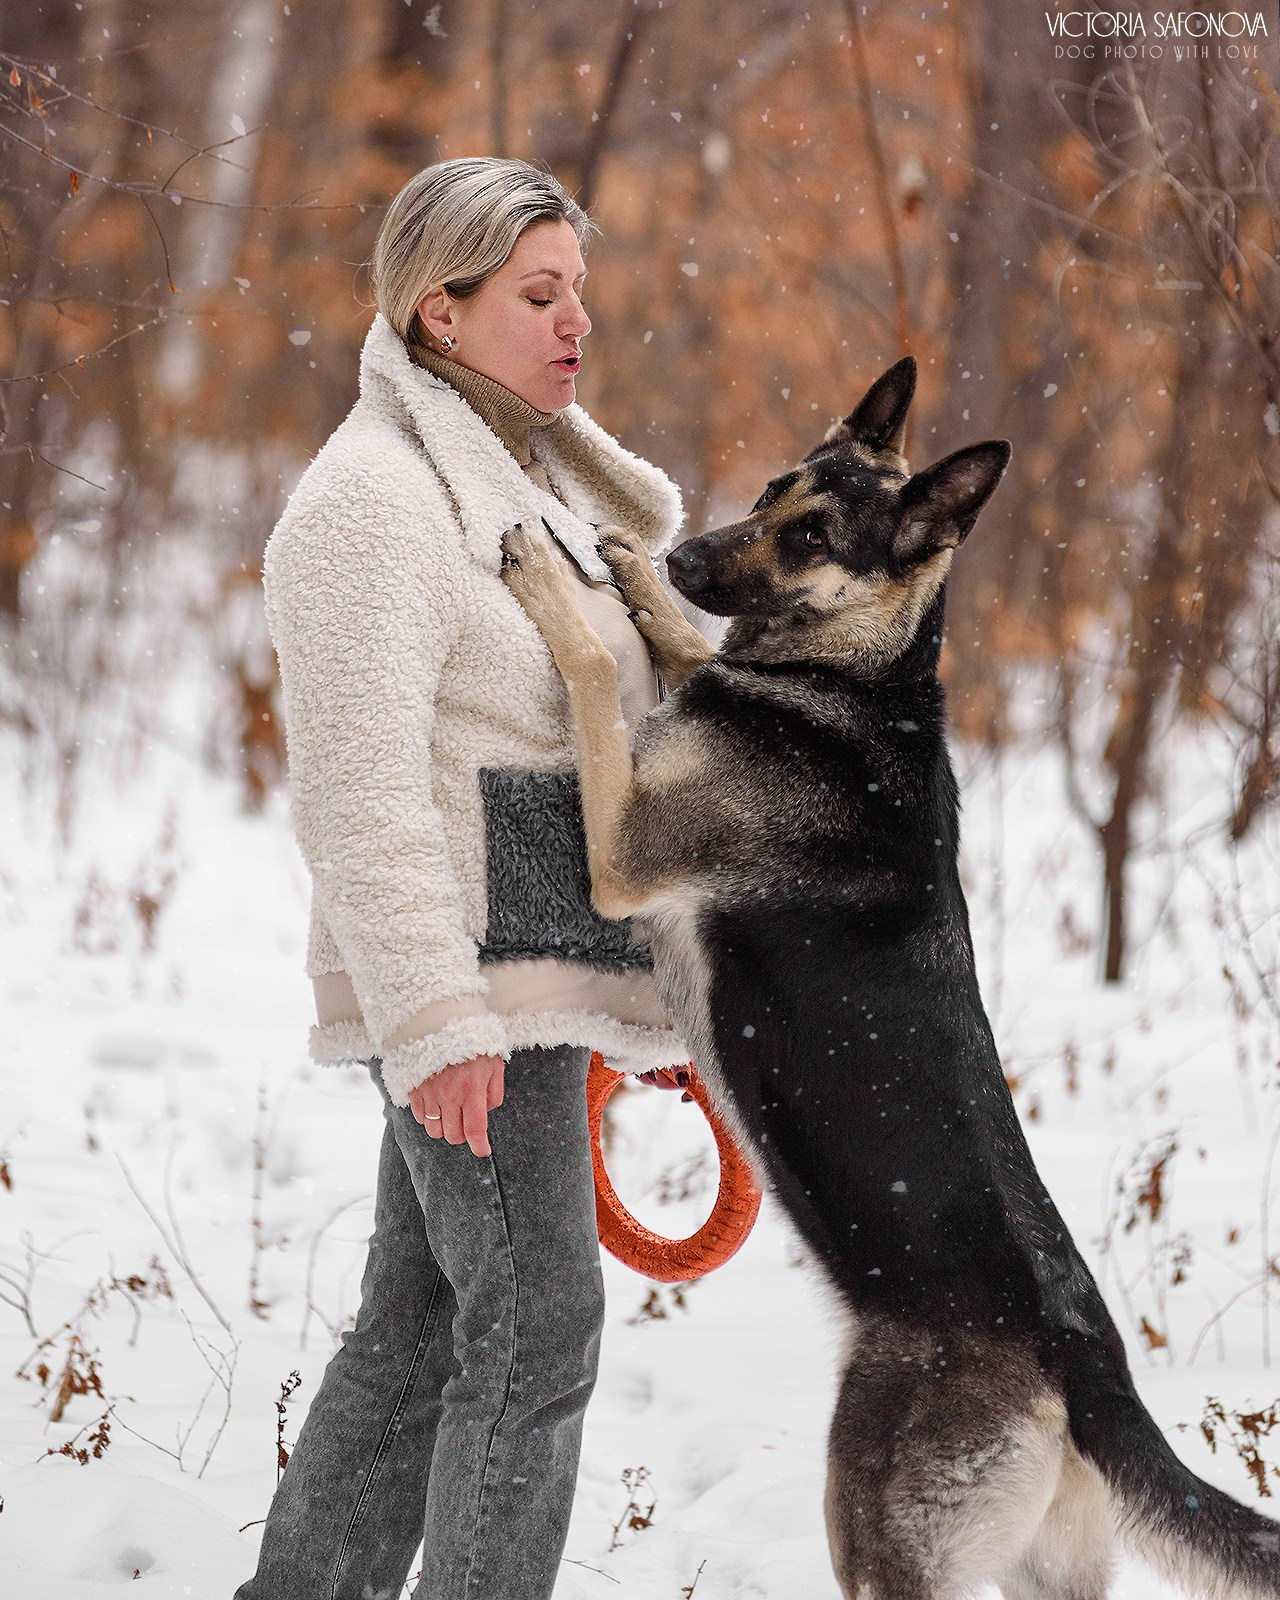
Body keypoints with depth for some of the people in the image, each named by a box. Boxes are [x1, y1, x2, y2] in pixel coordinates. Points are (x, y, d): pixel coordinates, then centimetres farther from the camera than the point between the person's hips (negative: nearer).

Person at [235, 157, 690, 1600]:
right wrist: (436, 1020, -26)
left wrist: (644, 999, 22)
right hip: (468, 989, -9)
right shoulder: (372, 500, -13)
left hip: (537, 971, 9)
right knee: (533, 1325, -7)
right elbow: (361, 787, -20)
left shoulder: (530, 477, 18)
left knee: (417, 1328, 12)